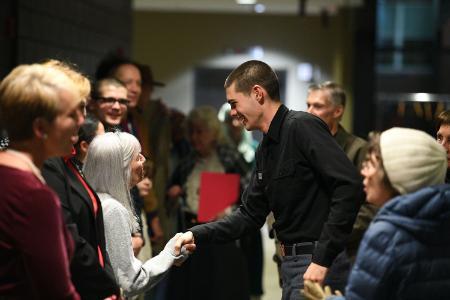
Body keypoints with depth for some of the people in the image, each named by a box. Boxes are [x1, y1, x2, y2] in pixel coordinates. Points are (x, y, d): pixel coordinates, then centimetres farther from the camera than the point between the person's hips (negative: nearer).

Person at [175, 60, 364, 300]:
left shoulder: (302, 127, -13)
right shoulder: (265, 150, 15)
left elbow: (349, 186, -22)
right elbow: (250, 214, 19)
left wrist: (322, 259, -22)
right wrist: (197, 235, 7)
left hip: (317, 262, -9)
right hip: (291, 261, 9)